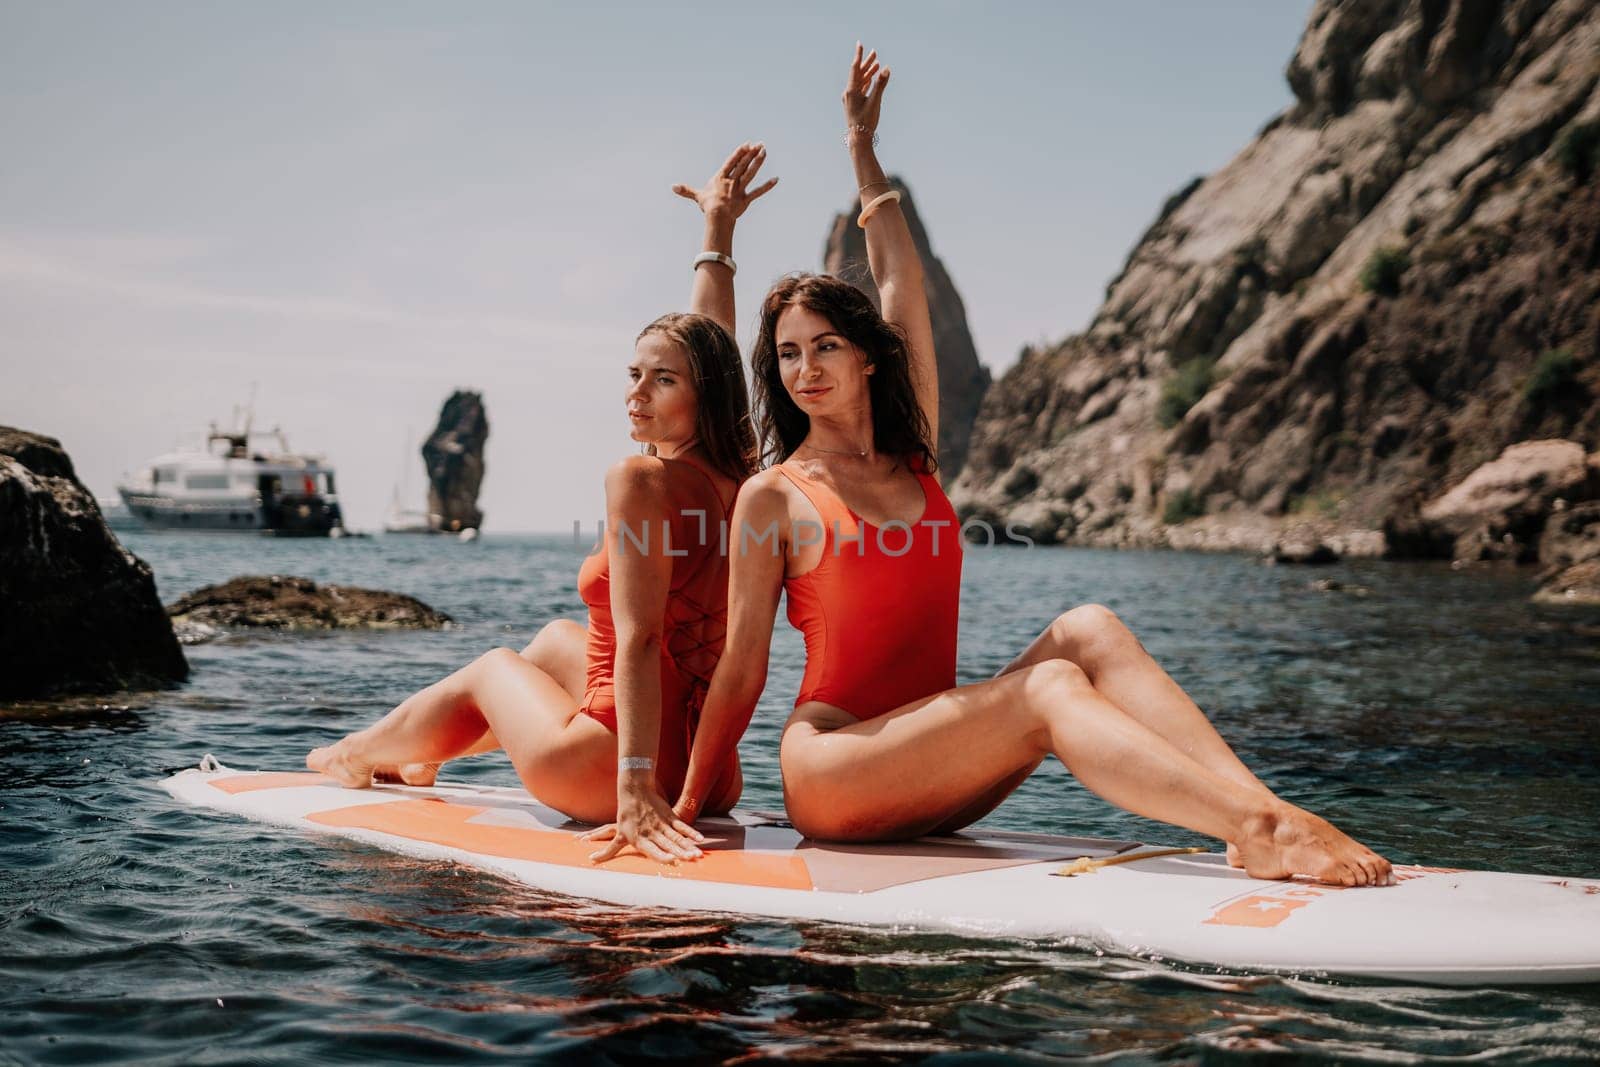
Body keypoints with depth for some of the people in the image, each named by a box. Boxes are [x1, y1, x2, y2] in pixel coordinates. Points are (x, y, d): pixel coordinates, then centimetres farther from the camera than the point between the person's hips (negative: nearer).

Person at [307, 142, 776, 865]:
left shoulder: (639, 481, -18)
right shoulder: (734, 475, 3)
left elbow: (639, 640, -26)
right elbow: (709, 343, 19)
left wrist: (635, 790, -29)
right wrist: (719, 230, 32)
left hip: (598, 775, -7)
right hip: (711, 772, 7)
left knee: (493, 667, 23)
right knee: (556, 640, 31)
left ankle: (362, 752, 51)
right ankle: (418, 756, 51)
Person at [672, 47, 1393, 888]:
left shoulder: (913, 457, 14)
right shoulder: (774, 496, 0)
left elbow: (899, 284, 20)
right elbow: (742, 669, 2)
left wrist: (863, 145, 27)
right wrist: (684, 806, 0)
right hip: (828, 772, -6)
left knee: (1087, 630, -18)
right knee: (1049, 687, -28)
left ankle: (1260, 805, -35)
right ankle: (1258, 832, -44)